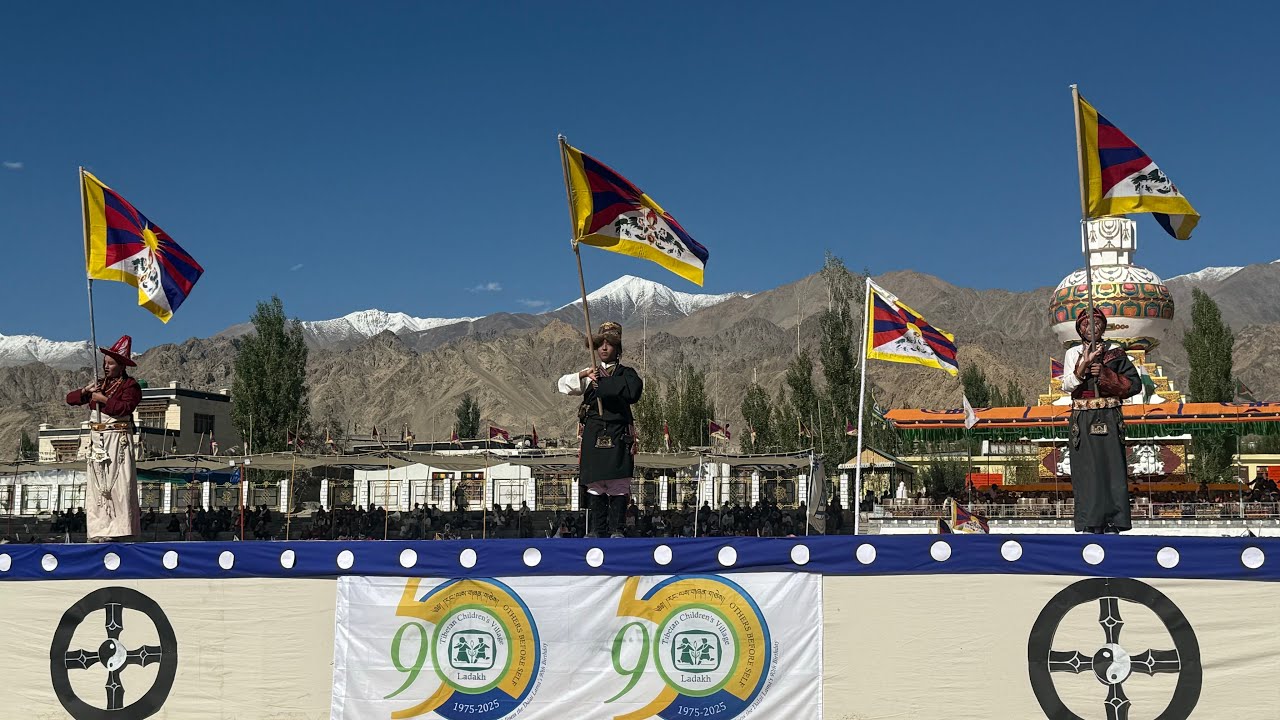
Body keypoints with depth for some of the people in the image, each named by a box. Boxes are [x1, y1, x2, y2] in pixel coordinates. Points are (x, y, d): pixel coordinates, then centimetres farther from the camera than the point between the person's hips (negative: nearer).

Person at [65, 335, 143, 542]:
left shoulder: (130, 386, -2)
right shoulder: (99, 384, 18)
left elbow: (125, 407, -20)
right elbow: (70, 399, 16)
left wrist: (103, 399, -14)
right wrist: (86, 391, -3)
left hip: (118, 440, -7)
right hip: (97, 441, 7)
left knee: (119, 484, -9)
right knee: (97, 486, 5)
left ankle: (121, 529, -8)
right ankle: (99, 531, 7)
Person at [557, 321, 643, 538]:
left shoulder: (626, 373, 8)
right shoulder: (591, 375, 15)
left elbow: (632, 392, -14)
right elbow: (562, 385, 3)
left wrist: (603, 381, -9)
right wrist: (583, 374, -13)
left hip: (618, 436, -2)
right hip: (593, 437, 2)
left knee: (618, 485, -6)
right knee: (595, 485, 2)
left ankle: (616, 529, 1)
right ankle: (598, 530, 8)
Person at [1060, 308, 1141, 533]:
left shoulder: (1115, 352, 7)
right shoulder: (1073, 353, 9)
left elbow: (1135, 384, 2)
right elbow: (1066, 386, -3)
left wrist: (1105, 375, -9)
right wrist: (1083, 365, -16)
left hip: (1109, 419, 0)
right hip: (1082, 420, 1)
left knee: (1111, 466, -5)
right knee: (1086, 469, -3)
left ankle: (1112, 524, -2)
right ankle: (1090, 525, 0)